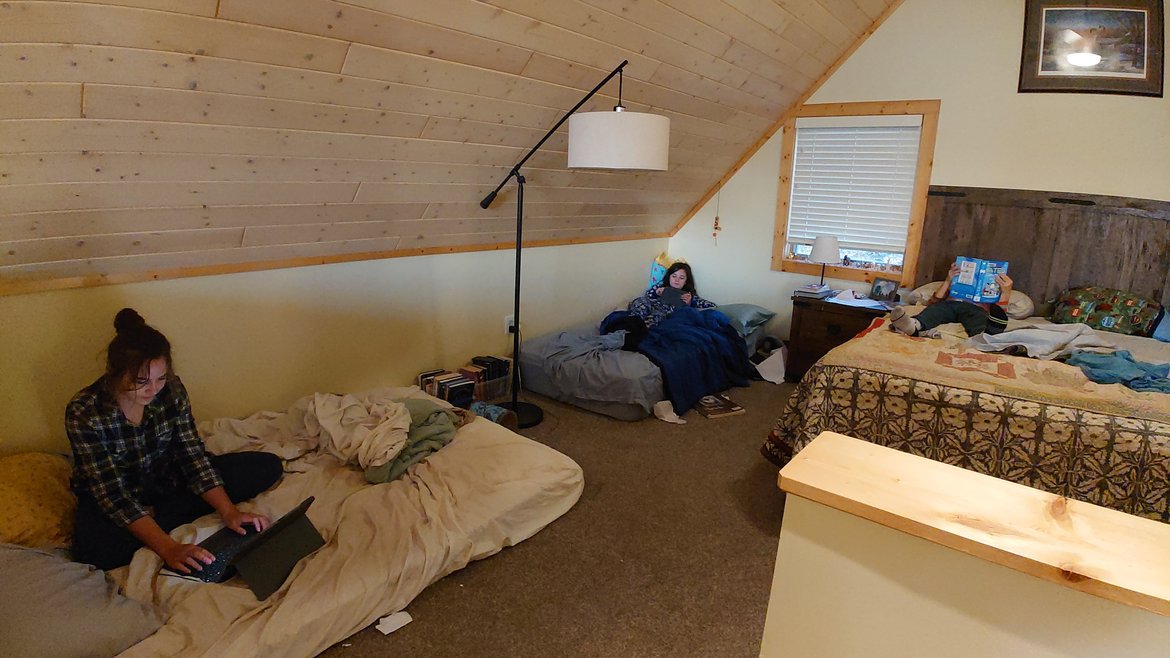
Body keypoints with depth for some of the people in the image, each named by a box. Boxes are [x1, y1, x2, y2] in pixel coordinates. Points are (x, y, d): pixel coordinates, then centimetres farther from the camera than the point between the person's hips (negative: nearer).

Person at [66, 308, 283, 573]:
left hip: (167, 480, 4)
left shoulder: (172, 390, -16)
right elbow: (113, 494, -28)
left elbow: (193, 457, -13)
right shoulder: (83, 412, -25)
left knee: (268, 467, -12)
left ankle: (155, 518, -13)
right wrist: (168, 548, -39)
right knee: (92, 551, -40)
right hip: (108, 499, -4)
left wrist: (229, 511, -27)